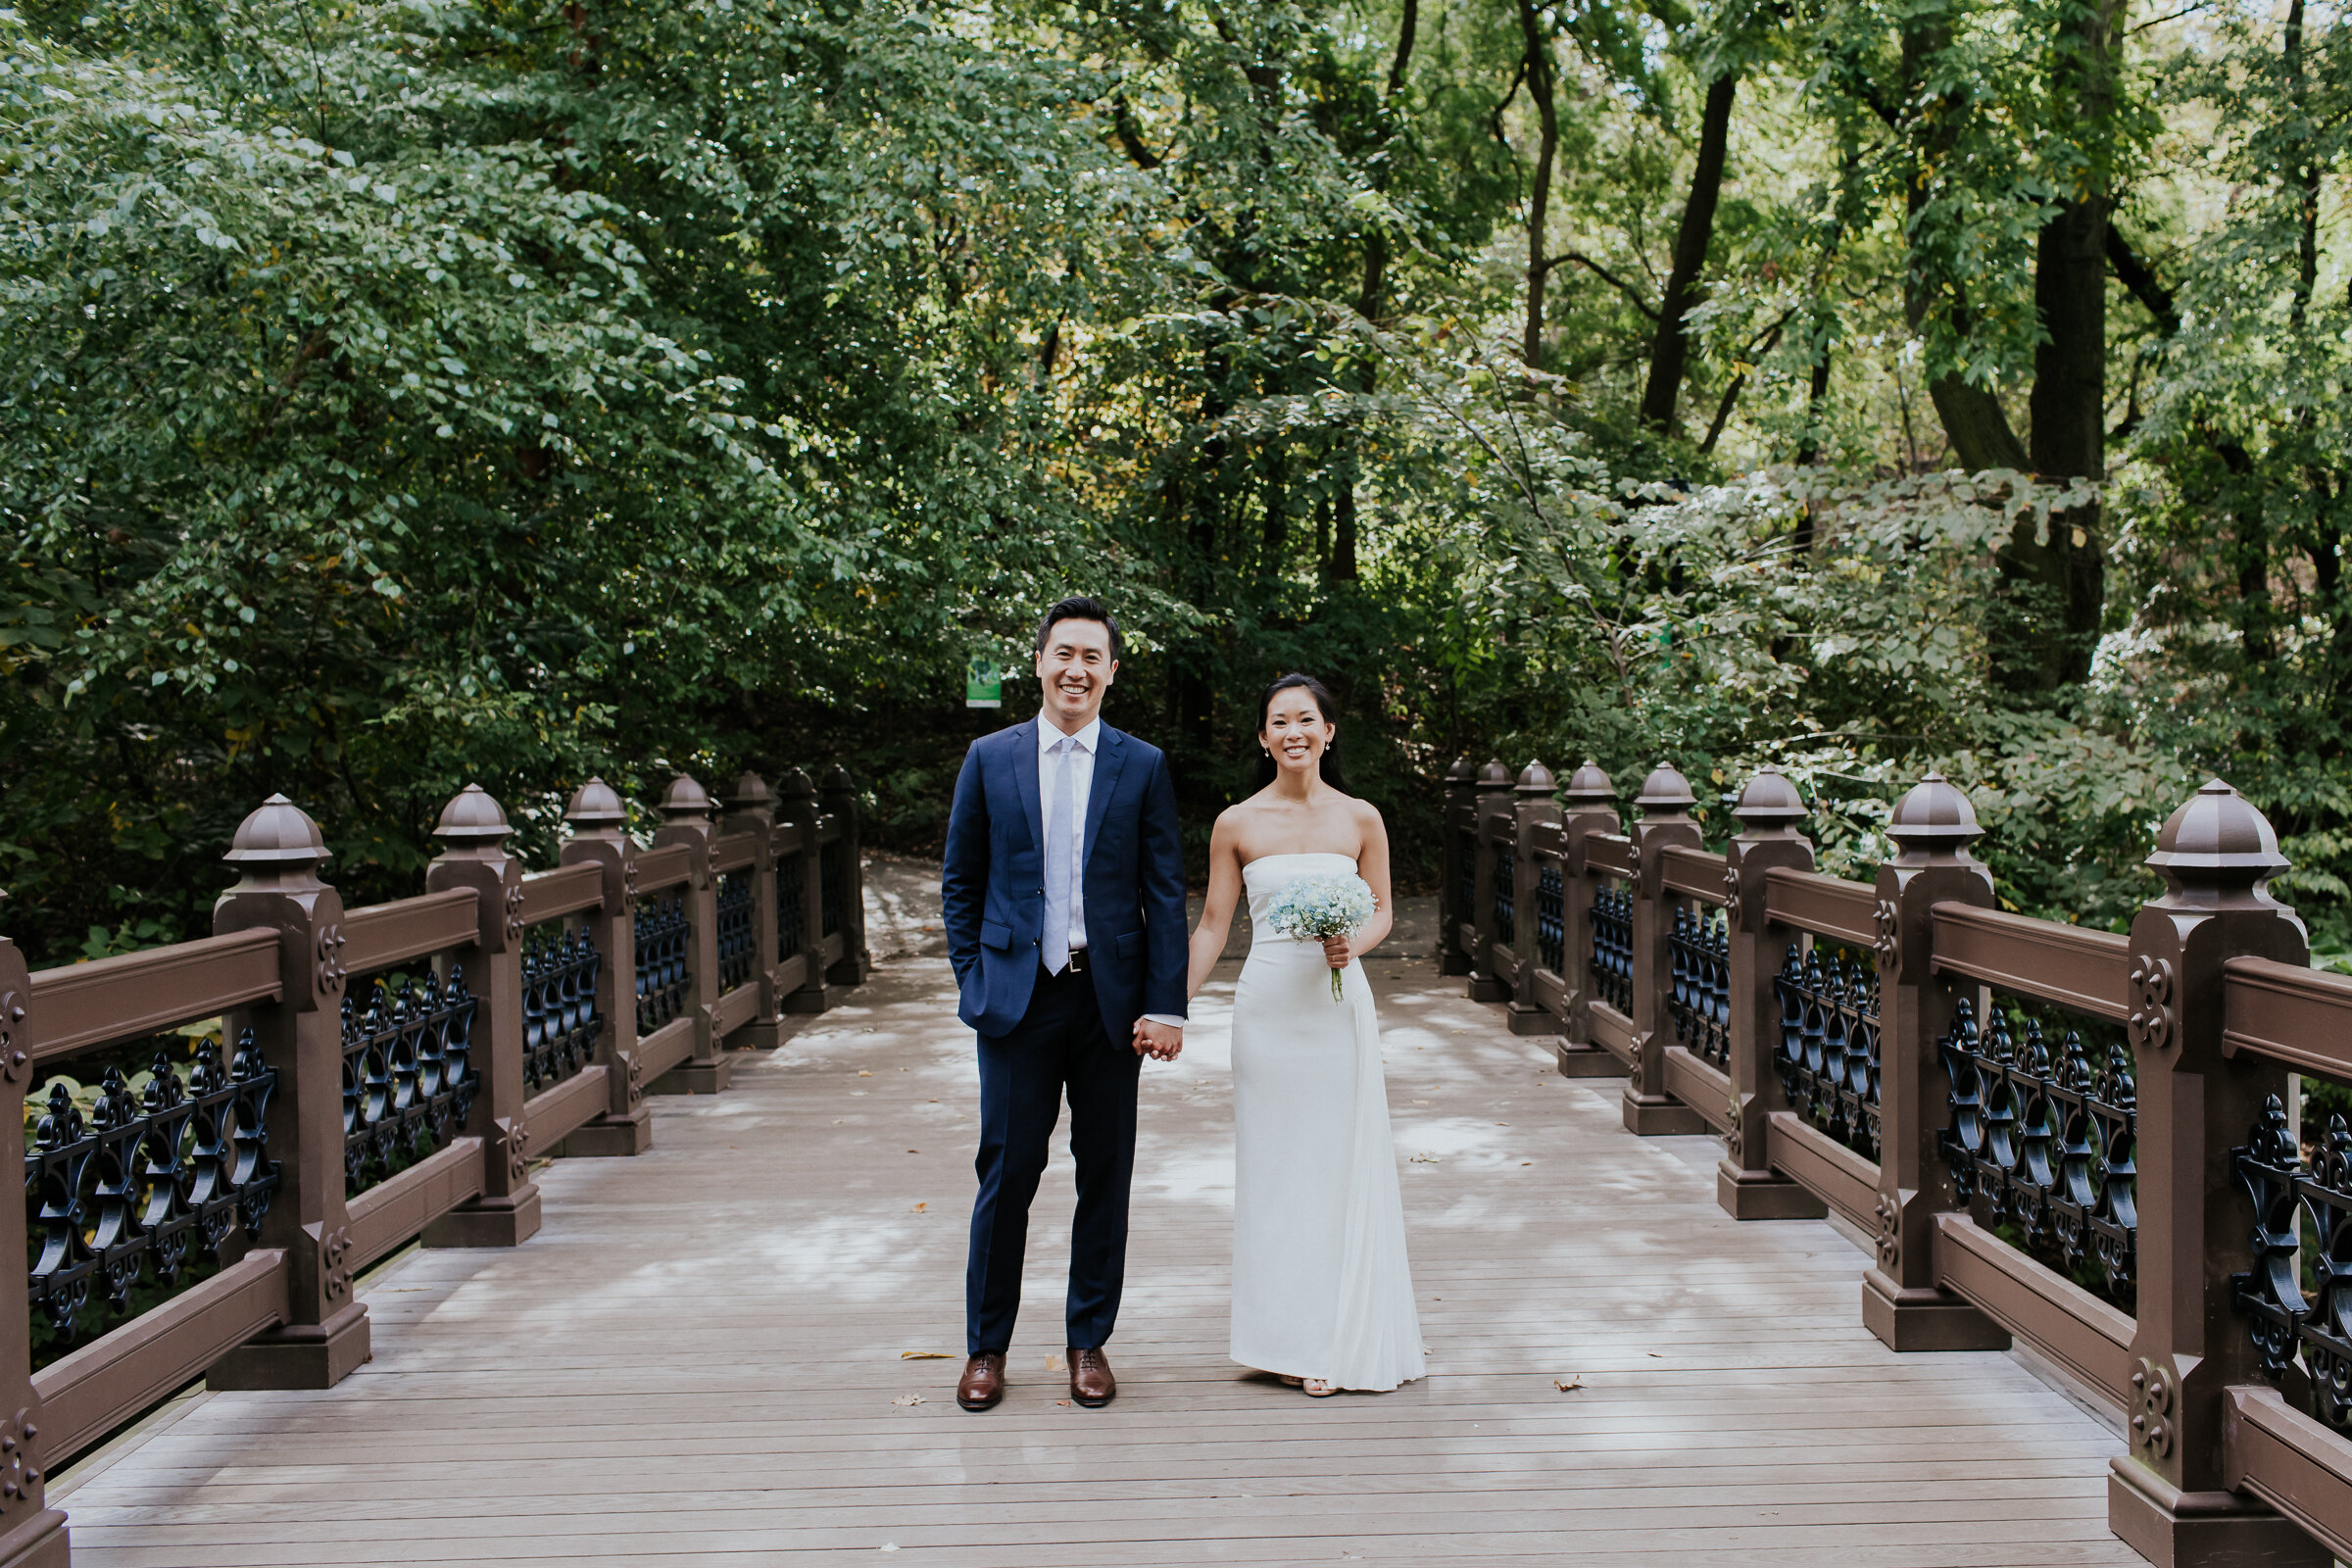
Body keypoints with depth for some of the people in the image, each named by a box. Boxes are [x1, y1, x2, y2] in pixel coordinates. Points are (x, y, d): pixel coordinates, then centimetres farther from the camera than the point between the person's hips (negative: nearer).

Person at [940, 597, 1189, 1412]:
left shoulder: (1143, 766, 4)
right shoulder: (989, 759, 5)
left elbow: (1165, 894, 2)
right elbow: (960, 882, 9)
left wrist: (1165, 1005, -5)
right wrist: (974, 982, 1)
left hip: (1110, 999, 1)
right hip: (1017, 998, 0)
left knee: (1105, 1178, 8)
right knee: (1006, 1174, 3)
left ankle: (1090, 1342, 22)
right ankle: (986, 1345, 18)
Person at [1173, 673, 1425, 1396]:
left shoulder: (1361, 819, 2)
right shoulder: (1237, 825, 0)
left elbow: (1382, 910, 10)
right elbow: (1212, 926, 3)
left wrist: (1356, 943, -12)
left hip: (1340, 1006, 0)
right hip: (1268, 1006, 0)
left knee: (1344, 1167, 4)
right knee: (1276, 1169, 5)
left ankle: (1345, 1334, 17)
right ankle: (1293, 1338, 15)